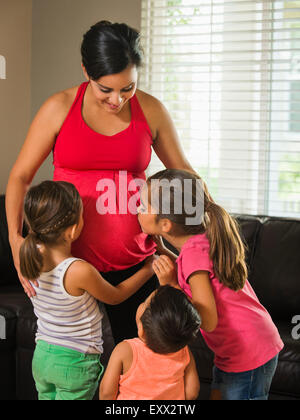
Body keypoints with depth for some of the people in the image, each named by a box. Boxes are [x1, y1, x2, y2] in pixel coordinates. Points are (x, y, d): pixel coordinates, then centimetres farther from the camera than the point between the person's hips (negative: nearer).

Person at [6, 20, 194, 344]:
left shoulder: (150, 111, -1)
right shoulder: (60, 108, -6)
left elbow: (182, 172, 10)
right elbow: (20, 176, -1)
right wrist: (16, 238, -15)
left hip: (134, 259, 1)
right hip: (71, 258, -1)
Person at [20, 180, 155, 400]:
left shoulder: (31, 258, -10)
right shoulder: (80, 271, -27)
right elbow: (115, 296, -7)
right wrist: (148, 270, 6)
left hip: (42, 356, 6)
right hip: (76, 362, -6)